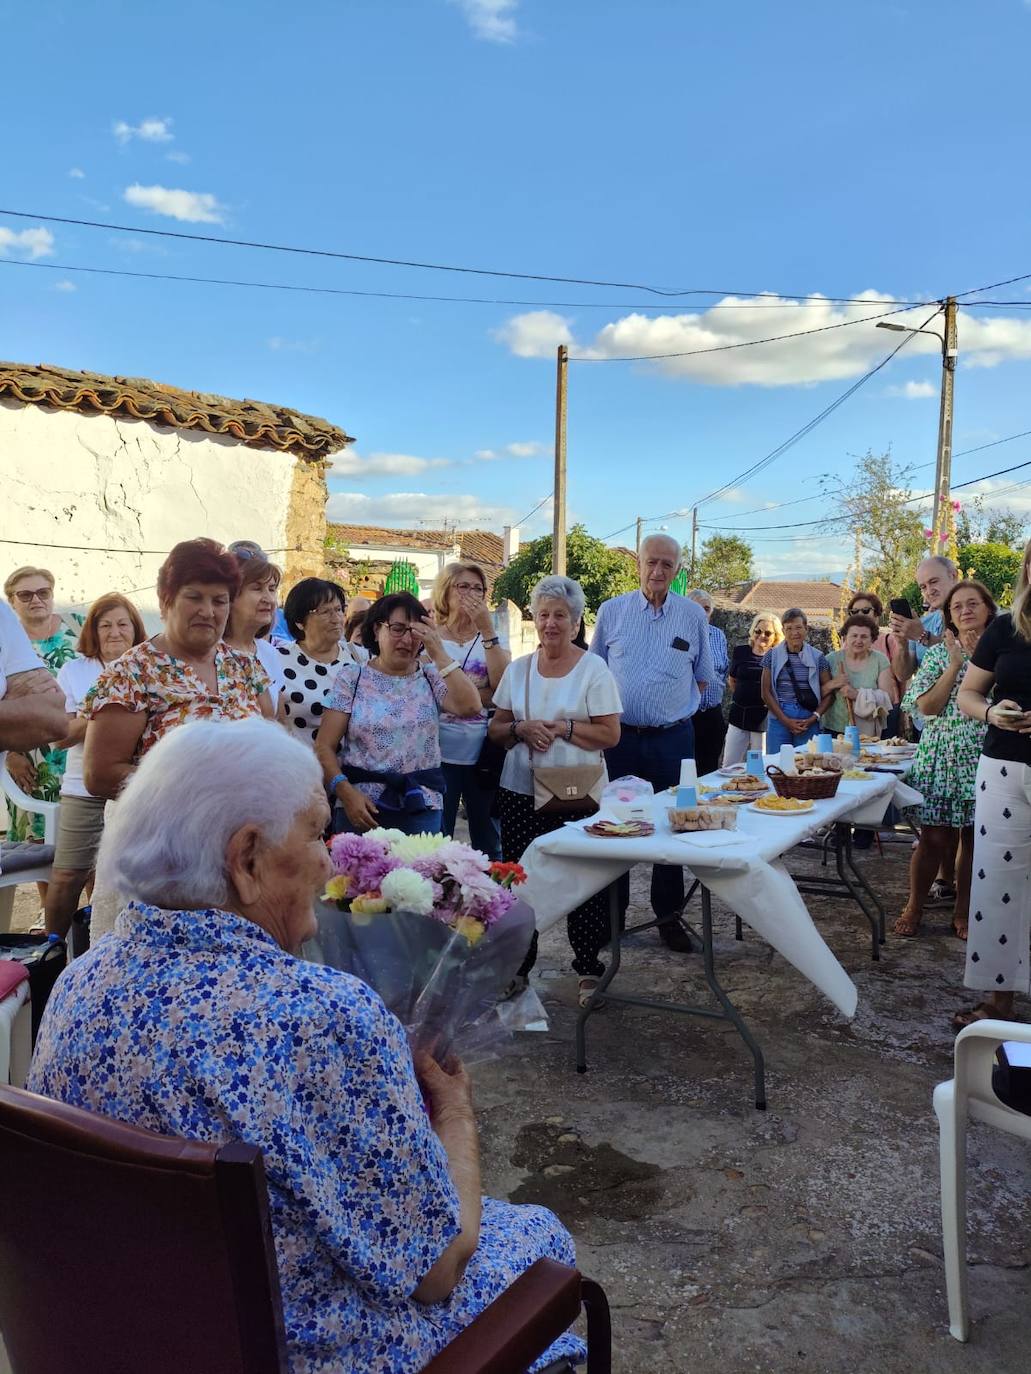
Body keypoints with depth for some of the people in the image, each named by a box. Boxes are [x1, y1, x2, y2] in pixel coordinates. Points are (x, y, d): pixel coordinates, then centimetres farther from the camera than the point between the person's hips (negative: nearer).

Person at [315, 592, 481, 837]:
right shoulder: (351, 678, 4)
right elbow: (324, 747, 0)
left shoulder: (431, 677, 9)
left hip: (422, 808, 1)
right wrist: (346, 792, -15)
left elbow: (470, 706, -11)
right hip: (360, 806, -1)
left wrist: (439, 654, -9)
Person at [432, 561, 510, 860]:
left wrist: (487, 630, -14)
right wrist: (483, 693, -8)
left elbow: (503, 687, -10)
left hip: (484, 753, 2)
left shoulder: (493, 639, 9)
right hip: (441, 753, -2)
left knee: (487, 838, 10)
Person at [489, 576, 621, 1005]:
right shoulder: (518, 669, 9)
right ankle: (517, 965, 21)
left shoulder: (594, 669, -3)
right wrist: (522, 729, -11)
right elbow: (495, 729, 10)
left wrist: (563, 728, -17)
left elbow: (610, 734, -7)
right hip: (521, 792, 3)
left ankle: (590, 970, 15)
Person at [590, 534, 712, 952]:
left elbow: (702, 678, 12)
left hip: (672, 737, 0)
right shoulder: (611, 611, 2)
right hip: (620, 735, 0)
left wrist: (673, 706, 6)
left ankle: (668, 914, 19)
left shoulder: (693, 615, 2)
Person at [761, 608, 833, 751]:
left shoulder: (817, 657, 6)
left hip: (809, 721, 0)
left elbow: (828, 694, 5)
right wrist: (786, 720, -7)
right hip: (779, 719, 0)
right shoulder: (772, 656, 5)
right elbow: (766, 693, 2)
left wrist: (813, 718, -9)